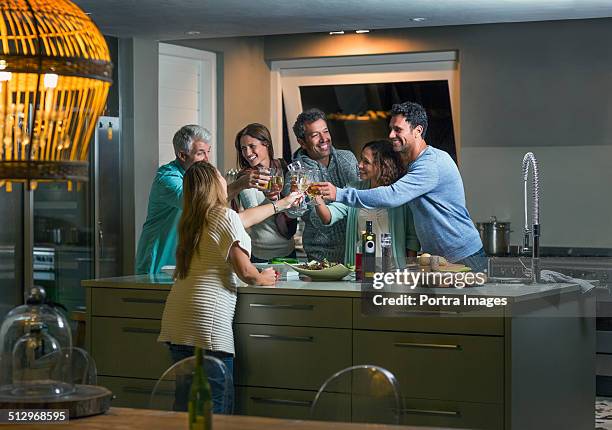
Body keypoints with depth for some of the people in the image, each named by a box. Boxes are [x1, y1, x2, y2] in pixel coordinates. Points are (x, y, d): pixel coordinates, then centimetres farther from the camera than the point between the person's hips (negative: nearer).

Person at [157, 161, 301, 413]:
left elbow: (242, 219, 32)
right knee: (217, 404, -5)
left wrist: (282, 204, 43)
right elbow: (244, 271, -10)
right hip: (207, 317, -8)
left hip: (176, 320, 8)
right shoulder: (225, 217, -5)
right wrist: (261, 279, 13)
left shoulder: (191, 220, 18)